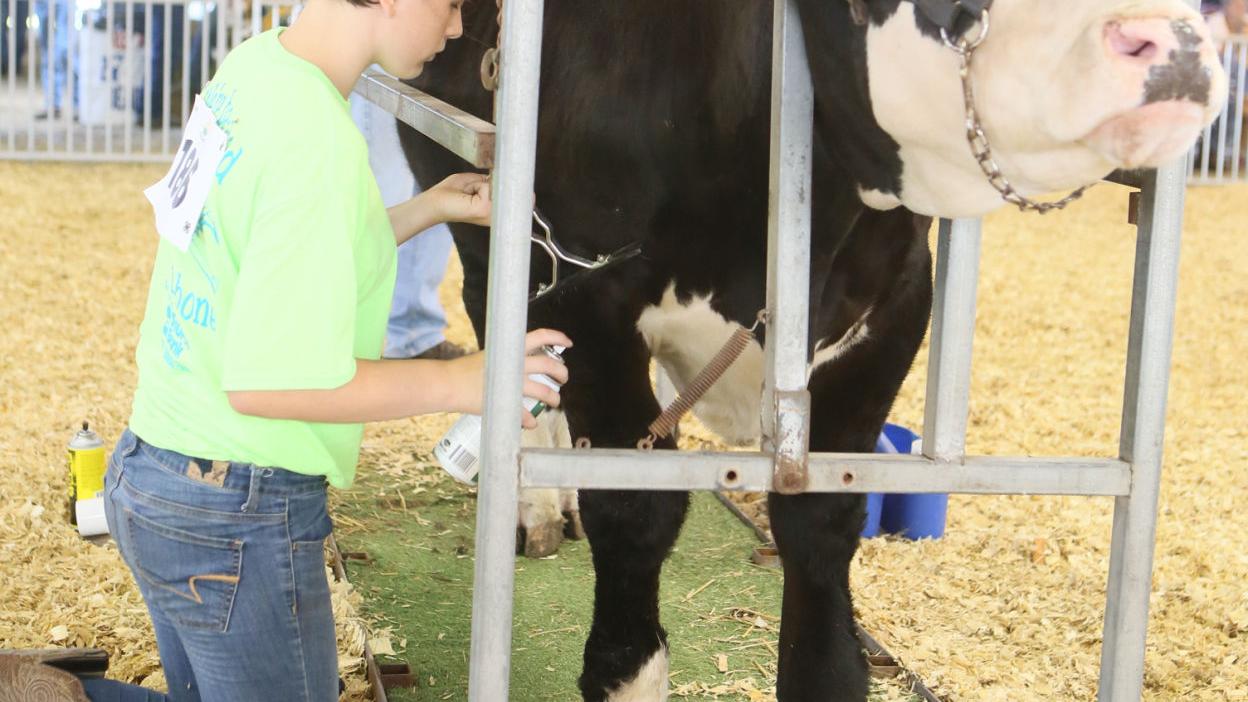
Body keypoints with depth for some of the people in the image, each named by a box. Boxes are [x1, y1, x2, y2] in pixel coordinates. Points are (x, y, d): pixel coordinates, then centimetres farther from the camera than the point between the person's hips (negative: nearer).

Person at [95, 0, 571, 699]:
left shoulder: (253, 63, 3)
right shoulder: (320, 142, -24)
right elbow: (265, 380, -26)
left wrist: (427, 210, 15)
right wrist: (458, 381, -17)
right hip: (238, 517, -9)